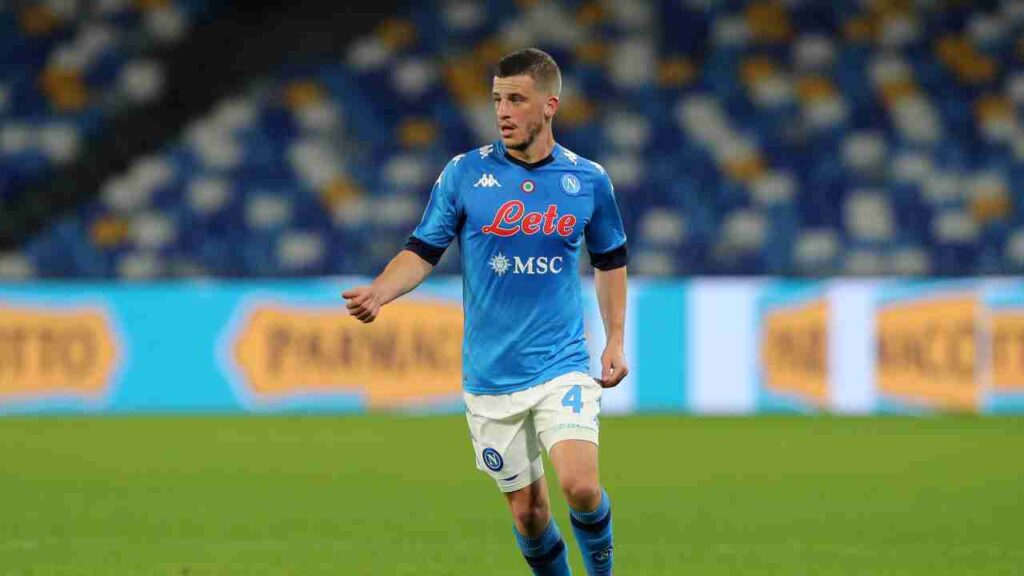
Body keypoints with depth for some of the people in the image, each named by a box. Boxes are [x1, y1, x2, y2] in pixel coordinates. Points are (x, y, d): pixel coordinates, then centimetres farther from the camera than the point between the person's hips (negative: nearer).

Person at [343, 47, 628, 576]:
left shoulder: (588, 180, 1)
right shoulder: (464, 174, -2)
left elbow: (610, 260, 15)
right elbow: (423, 251, 0)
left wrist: (615, 341, 10)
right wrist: (378, 292, -18)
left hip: (562, 367, -1)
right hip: (490, 376, 1)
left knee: (580, 486, -19)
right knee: (526, 508, 4)